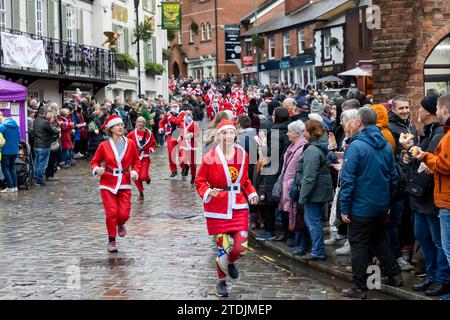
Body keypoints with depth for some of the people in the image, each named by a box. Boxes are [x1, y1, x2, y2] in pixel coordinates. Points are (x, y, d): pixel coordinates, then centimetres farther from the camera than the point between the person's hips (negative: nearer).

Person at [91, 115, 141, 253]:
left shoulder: (130, 143, 1)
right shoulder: (104, 146, -3)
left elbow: (136, 161, 12)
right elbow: (94, 162, 6)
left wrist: (134, 171, -6)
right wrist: (97, 169, -15)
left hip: (125, 184, 1)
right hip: (108, 184, -1)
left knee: (124, 214, -5)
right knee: (111, 213, -5)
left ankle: (120, 224, 33)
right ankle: (111, 241, 14)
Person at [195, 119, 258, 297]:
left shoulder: (242, 155, 4)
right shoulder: (210, 157, -8)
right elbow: (200, 182, -1)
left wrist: (252, 194, 0)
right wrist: (208, 192, -20)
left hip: (239, 207, 3)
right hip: (217, 208, -3)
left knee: (241, 247, -6)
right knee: (222, 248, 1)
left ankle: (230, 262, 30)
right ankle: (221, 282, 25)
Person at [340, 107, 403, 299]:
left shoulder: (356, 145, -16)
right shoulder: (386, 145, 5)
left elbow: (348, 179, -18)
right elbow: (393, 176, 11)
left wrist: (344, 208, -13)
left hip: (361, 207, -6)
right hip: (381, 206, 6)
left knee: (359, 246, 2)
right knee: (380, 240, 22)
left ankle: (359, 288, 6)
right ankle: (394, 275, 23)